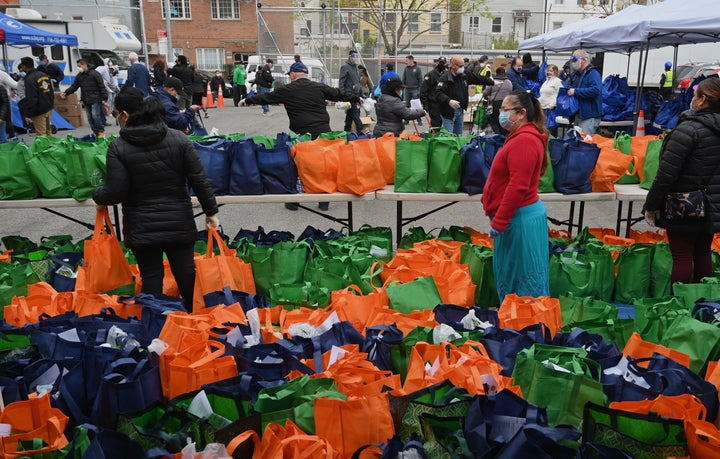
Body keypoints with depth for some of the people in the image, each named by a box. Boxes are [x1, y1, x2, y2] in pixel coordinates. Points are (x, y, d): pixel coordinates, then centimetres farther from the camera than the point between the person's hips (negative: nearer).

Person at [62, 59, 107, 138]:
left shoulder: (94, 73, -8)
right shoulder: (79, 76, 13)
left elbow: (102, 87, -12)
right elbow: (74, 86, 16)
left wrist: (105, 99, -16)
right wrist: (66, 93, 2)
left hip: (95, 100, -7)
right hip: (86, 101, 7)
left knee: (95, 115, -13)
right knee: (90, 118, 7)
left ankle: (101, 131, 0)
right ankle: (95, 132, 15)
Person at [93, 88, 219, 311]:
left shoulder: (118, 147, -10)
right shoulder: (179, 139, -3)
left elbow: (115, 192, -11)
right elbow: (200, 180, -4)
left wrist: (96, 195, 10)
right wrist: (211, 211, 5)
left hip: (142, 227, -2)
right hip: (179, 223, 2)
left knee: (151, 276, 9)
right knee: (186, 272, 11)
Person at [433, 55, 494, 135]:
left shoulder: (465, 75, 4)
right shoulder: (445, 78, -18)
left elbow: (479, 78, 19)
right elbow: (438, 94, -29)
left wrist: (492, 82, 27)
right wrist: (449, 101, -44)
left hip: (460, 111, 7)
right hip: (449, 112, -7)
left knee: (458, 136, 17)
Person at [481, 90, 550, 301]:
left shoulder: (524, 141, -19)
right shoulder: (521, 137, 15)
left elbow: (517, 186, -25)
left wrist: (498, 222, -22)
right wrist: (499, 219, 20)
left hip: (520, 218, -11)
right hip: (518, 216, 11)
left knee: (523, 276, 0)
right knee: (508, 273, 17)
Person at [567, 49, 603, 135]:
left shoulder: (593, 74, -13)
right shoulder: (577, 74, 19)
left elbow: (595, 90, -29)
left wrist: (575, 91, -25)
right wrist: (569, 90, 11)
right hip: (579, 114, 10)